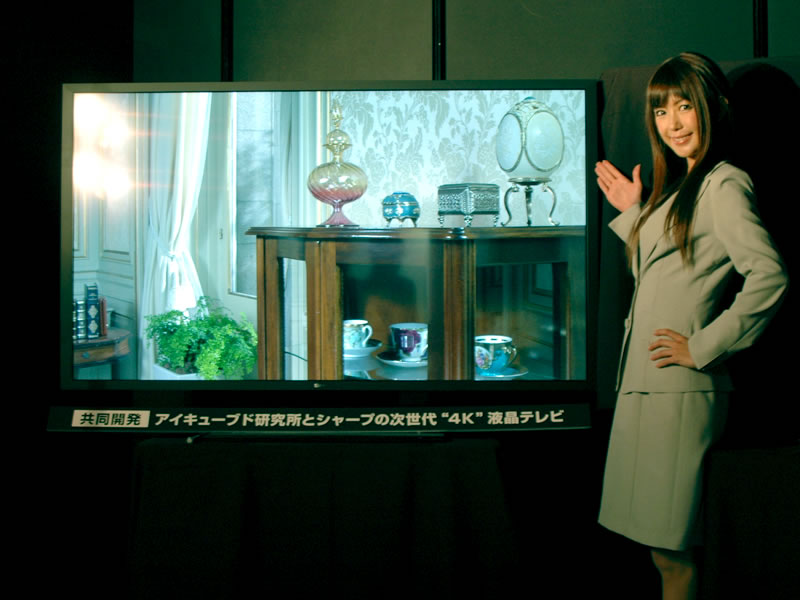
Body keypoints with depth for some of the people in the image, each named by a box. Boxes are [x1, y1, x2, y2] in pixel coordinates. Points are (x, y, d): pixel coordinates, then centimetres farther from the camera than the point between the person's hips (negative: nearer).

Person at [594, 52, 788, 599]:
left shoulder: (724, 185, -10)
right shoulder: (679, 186, 19)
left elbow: (770, 276, -22)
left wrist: (704, 346, -18)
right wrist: (633, 212, 19)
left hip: (678, 389, -9)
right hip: (646, 383, 9)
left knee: (672, 553, -1)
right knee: (663, 546, 15)